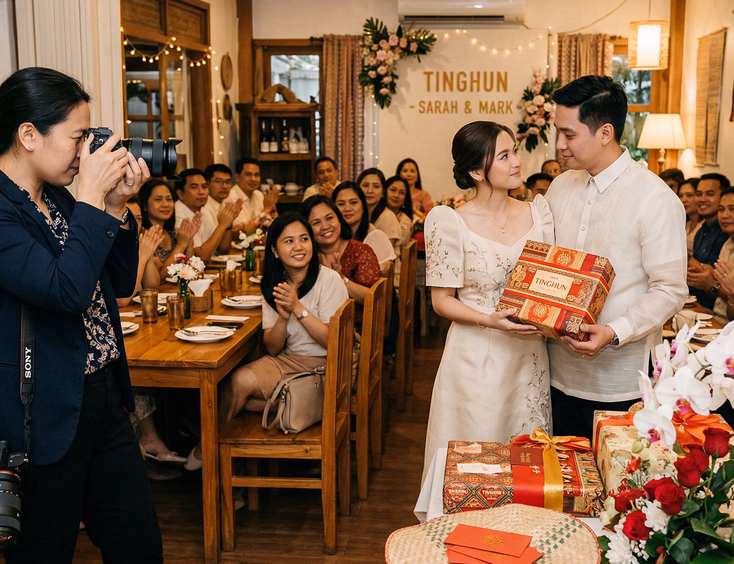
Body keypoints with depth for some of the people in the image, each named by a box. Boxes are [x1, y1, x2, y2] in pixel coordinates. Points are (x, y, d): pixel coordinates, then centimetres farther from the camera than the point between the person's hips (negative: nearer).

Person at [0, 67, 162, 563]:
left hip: (106, 399, 8)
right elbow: (67, 291, -29)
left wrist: (117, 206, 0)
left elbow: (121, 284, 13)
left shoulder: (59, 198, 9)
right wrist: (92, 198, -21)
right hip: (46, 418, -8)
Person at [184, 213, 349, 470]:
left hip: (323, 367, -5)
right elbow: (272, 348, -2)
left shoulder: (329, 280, -12)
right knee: (238, 382, -24)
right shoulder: (274, 285, 3)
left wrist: (298, 308, -24)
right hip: (287, 361, 5)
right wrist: (283, 317, -21)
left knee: (241, 384, -17)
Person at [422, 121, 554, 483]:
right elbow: (441, 300, -6)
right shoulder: (451, 223, -9)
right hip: (476, 359, -4)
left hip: (529, 357, 4)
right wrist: (490, 321, -21)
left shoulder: (537, 213, 4)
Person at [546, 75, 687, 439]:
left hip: (619, 380, -5)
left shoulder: (656, 200, -13)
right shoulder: (561, 186, 7)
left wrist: (614, 333, -25)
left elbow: (670, 291, -14)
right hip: (561, 372, 6)